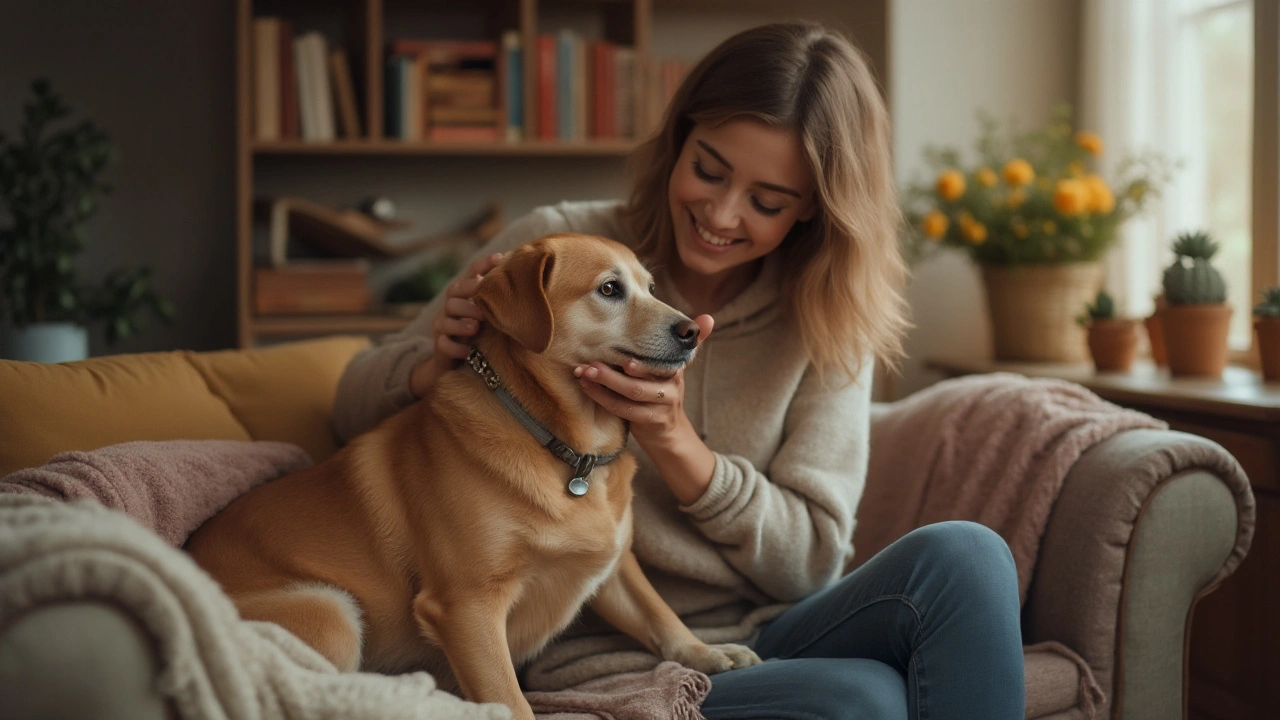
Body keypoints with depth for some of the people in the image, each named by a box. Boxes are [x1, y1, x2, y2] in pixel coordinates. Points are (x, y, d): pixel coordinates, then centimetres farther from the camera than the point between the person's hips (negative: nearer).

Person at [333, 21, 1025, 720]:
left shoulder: (829, 322, 3)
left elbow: (812, 560, -1)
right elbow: (354, 408, 5)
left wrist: (672, 440, -17)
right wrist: (438, 363, -19)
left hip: (773, 640, 4)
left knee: (961, 555, -26)